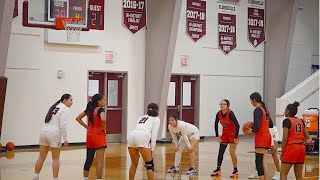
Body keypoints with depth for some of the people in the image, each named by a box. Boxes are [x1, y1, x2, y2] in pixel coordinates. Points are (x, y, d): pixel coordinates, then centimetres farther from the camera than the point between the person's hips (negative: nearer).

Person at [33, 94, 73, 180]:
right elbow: (63, 125, -13)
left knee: (41, 157, 11)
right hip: (54, 133, -7)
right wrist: (65, 139, -10)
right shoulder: (65, 109, -4)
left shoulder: (55, 107, 21)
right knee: (56, 158, 4)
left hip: (44, 131, 7)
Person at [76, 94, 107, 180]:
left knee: (89, 159, 13)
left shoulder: (89, 109, 9)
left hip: (90, 135, 7)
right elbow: (103, 119, -32)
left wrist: (87, 127, 11)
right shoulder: (100, 109, -12)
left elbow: (78, 118, 14)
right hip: (99, 135, -7)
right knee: (100, 160, -4)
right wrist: (104, 128, -14)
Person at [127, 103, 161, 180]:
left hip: (131, 136, 6)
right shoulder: (156, 119, 18)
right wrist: (152, 149, 4)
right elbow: (154, 135, 6)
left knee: (134, 164, 20)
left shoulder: (142, 117, 34)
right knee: (149, 165, 3)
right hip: (142, 137, -6)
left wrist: (138, 150, 29)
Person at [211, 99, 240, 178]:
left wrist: (236, 137, -25)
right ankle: (218, 169, 13)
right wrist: (217, 136, 3)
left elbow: (237, 125, -27)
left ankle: (235, 171, 3)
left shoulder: (230, 113, -25)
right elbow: (216, 125, 5)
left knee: (232, 152, -9)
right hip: (225, 134, 6)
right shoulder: (219, 114, -9)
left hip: (232, 134, -6)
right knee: (221, 151, 4)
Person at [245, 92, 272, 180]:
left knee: (259, 161, -9)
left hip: (261, 137, -9)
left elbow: (257, 126, -22)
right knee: (263, 160, 12)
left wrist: (252, 131, -2)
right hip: (267, 135, 9)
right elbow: (270, 124, 19)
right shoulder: (265, 109, 15)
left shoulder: (257, 110, -13)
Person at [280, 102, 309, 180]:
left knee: (283, 173, -2)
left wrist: (282, 151, -5)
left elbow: (285, 138, -12)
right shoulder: (301, 121, 12)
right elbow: (307, 136, 12)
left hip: (291, 147, -7)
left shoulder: (287, 121, -7)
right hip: (301, 147, 7)